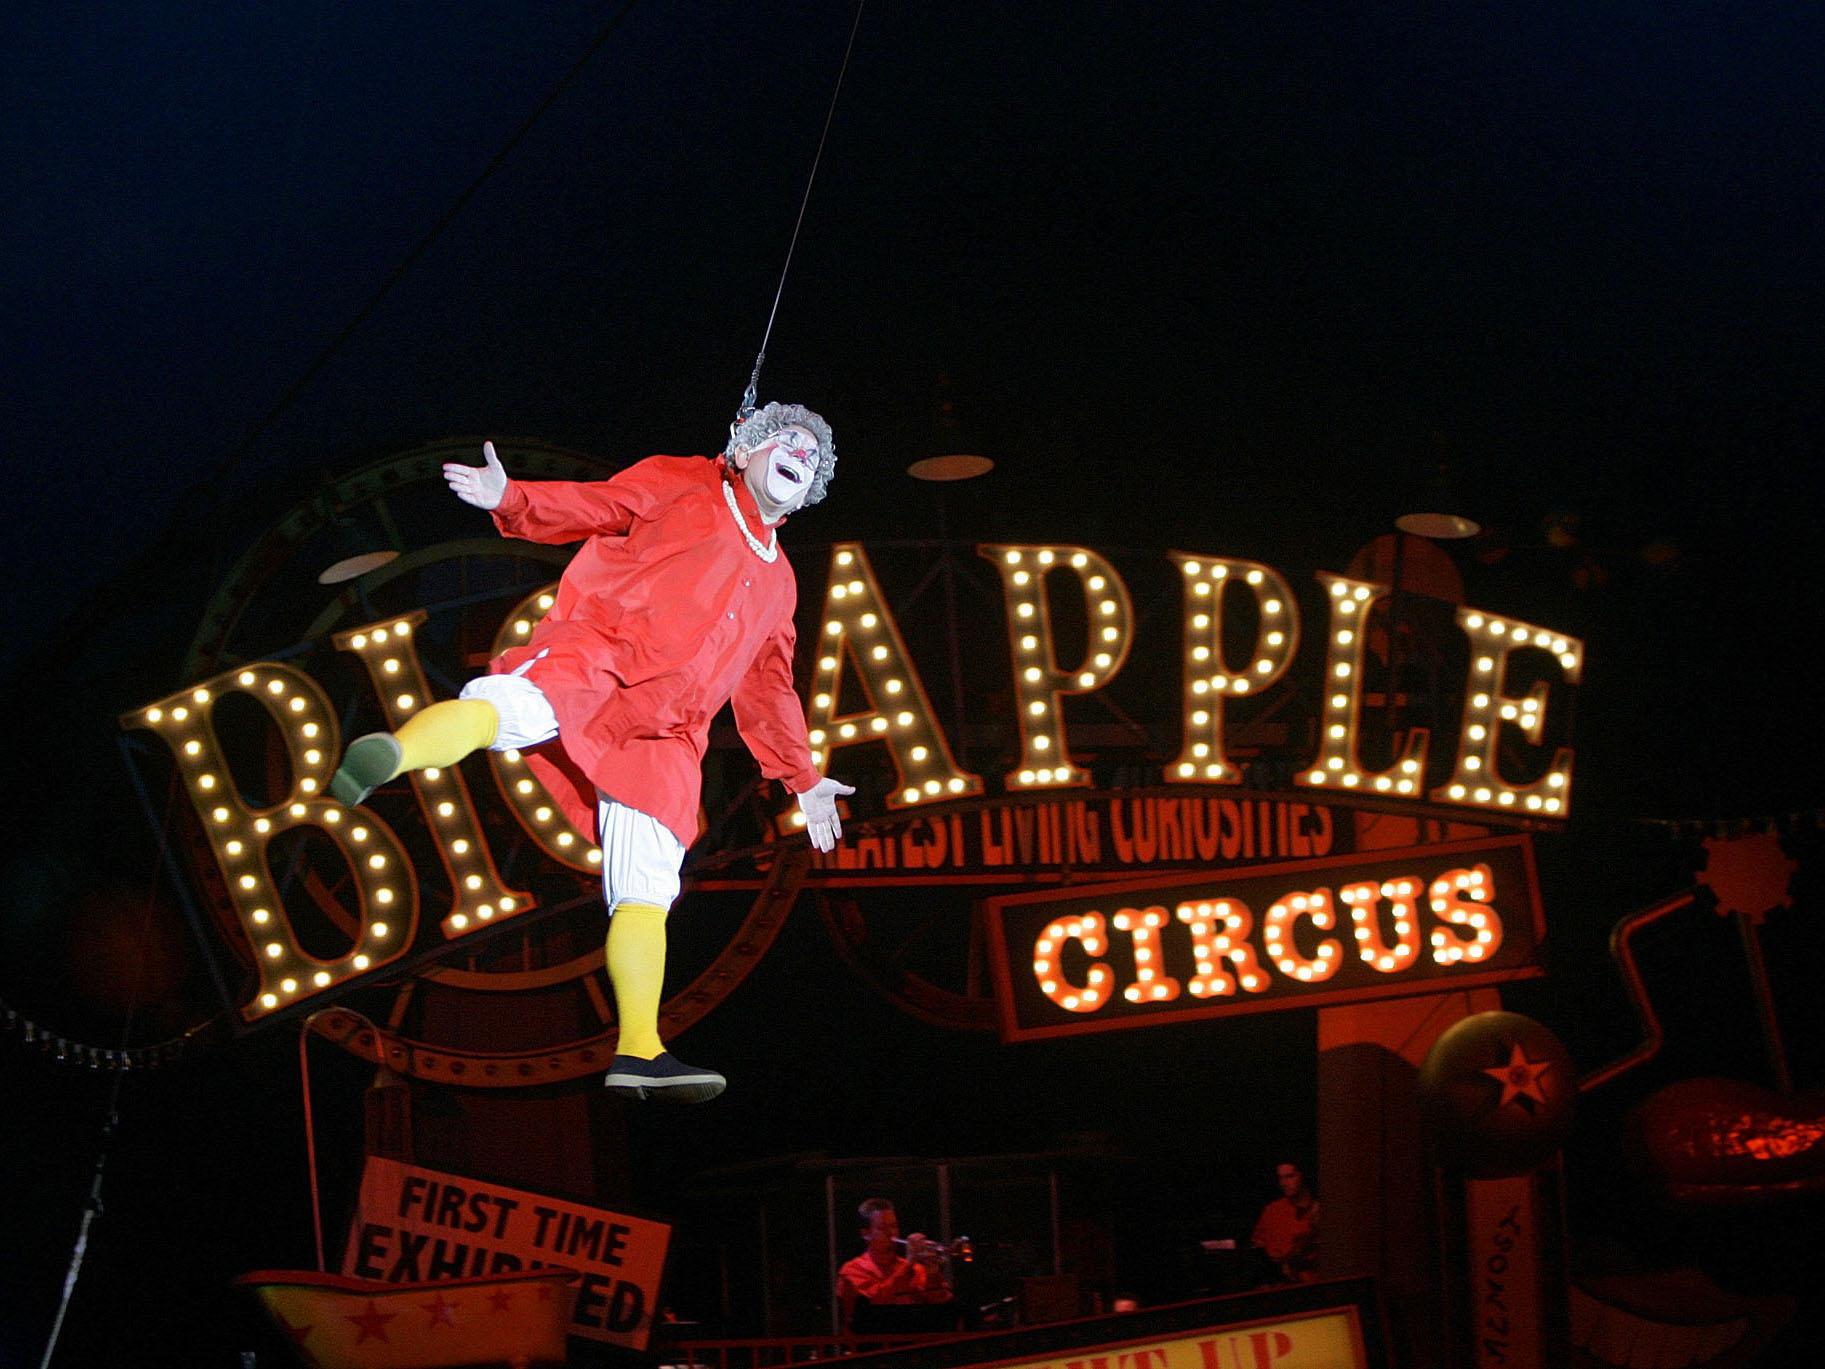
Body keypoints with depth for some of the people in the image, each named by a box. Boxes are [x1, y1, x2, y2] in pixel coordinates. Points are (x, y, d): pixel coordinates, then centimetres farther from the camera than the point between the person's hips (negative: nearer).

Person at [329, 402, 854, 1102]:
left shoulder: (777, 582, 34)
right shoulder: (683, 484, 20)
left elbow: (768, 690, 40)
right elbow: (594, 505, 7)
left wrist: (804, 779, 40)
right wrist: (512, 498, -11)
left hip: (662, 730, 5)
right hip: (596, 650, -5)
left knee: (647, 889, -7)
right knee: (507, 707, -39)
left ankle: (638, 1052, -12)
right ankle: (389, 755, -62)